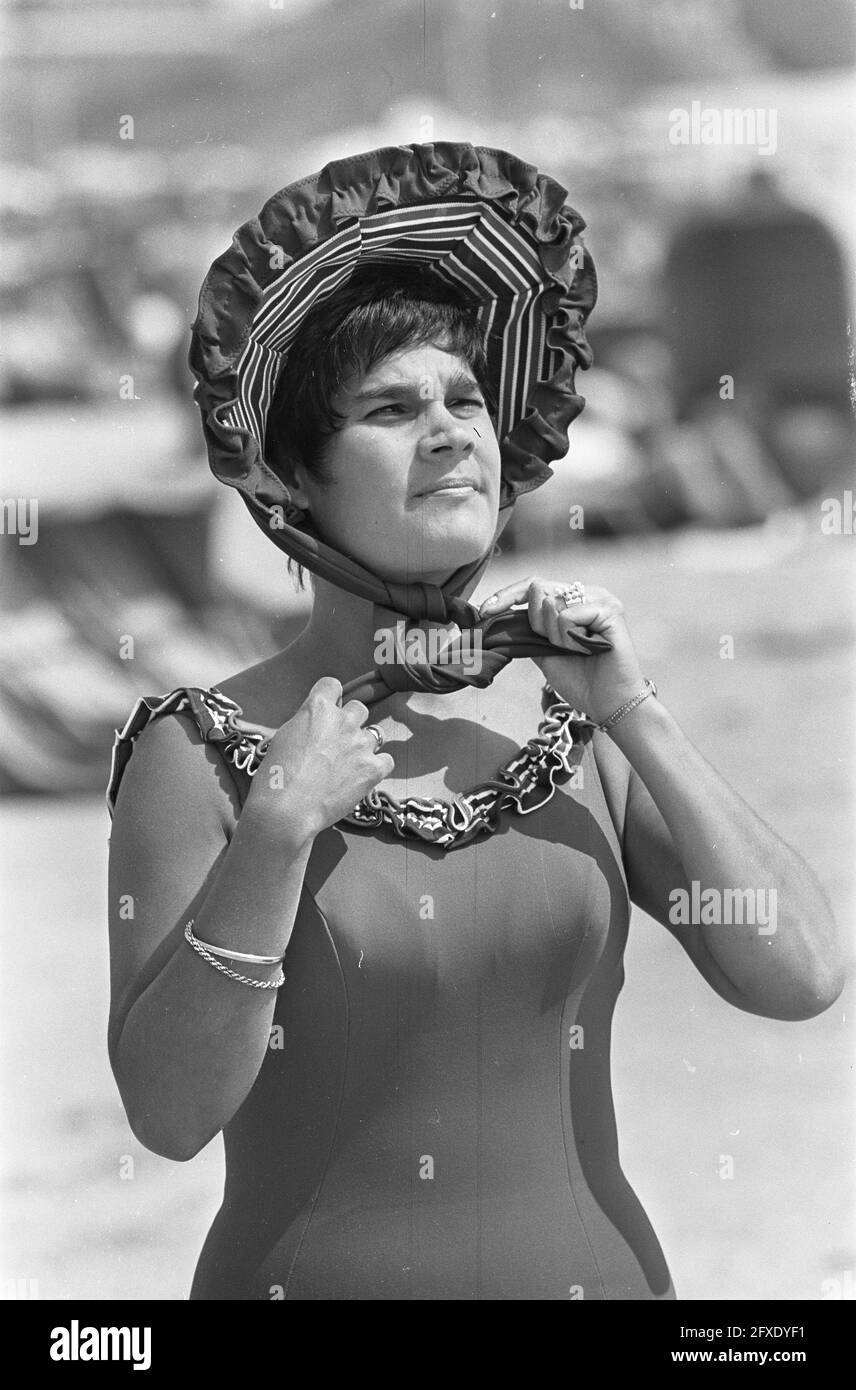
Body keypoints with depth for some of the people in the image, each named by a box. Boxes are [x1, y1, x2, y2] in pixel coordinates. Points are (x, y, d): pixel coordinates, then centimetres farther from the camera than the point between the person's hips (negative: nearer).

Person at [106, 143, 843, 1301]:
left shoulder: (579, 727, 0)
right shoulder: (200, 750, -8)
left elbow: (800, 977, -8)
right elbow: (169, 1112, -14)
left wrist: (635, 715, -11)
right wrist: (275, 835, -22)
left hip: (592, 1267, 3)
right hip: (307, 1271, -2)